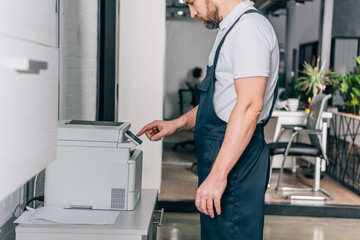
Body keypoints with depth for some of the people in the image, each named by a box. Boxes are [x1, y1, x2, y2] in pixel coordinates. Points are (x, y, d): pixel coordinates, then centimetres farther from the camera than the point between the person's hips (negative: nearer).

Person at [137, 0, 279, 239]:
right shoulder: (232, 29, 17)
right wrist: (177, 124, 17)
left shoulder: (249, 27, -16)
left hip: (235, 163, -10)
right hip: (221, 156, 10)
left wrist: (218, 174, -27)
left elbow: (250, 105, -25)